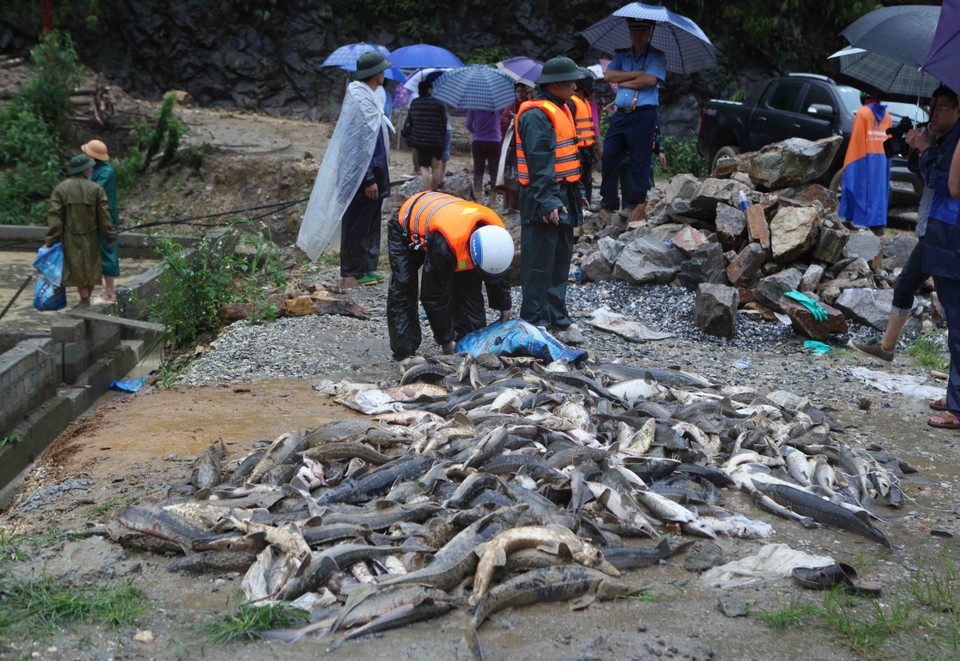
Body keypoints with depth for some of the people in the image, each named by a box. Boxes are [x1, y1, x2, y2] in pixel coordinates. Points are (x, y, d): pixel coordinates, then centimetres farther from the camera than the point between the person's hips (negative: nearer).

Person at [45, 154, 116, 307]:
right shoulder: (96, 189, -7)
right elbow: (105, 215, -8)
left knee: (77, 269, 11)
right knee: (91, 267, 14)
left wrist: (51, 241, -9)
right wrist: (111, 236, 1)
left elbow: (54, 215, -10)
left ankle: (84, 299, 6)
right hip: (90, 237, 0)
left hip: (70, 239, 0)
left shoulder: (60, 189, -5)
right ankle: (87, 298, 19)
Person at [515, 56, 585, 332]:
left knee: (561, 257, 15)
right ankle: (533, 318, 1)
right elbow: (539, 163, -22)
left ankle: (555, 315, 24)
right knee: (539, 261, -6)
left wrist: (576, 191, 23)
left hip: (563, 196, 10)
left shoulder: (562, 109, 17)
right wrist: (548, 202, -27)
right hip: (543, 199, -10)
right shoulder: (536, 115, -16)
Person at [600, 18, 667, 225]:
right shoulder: (621, 55, 17)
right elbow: (608, 75, 2)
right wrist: (636, 74, -7)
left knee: (640, 161, -4)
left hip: (643, 115, -5)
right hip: (620, 114, 5)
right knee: (609, 158, 1)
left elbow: (649, 80, -13)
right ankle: (609, 204, 10)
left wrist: (622, 82, -4)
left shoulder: (657, 57, 3)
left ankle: (635, 204, 3)